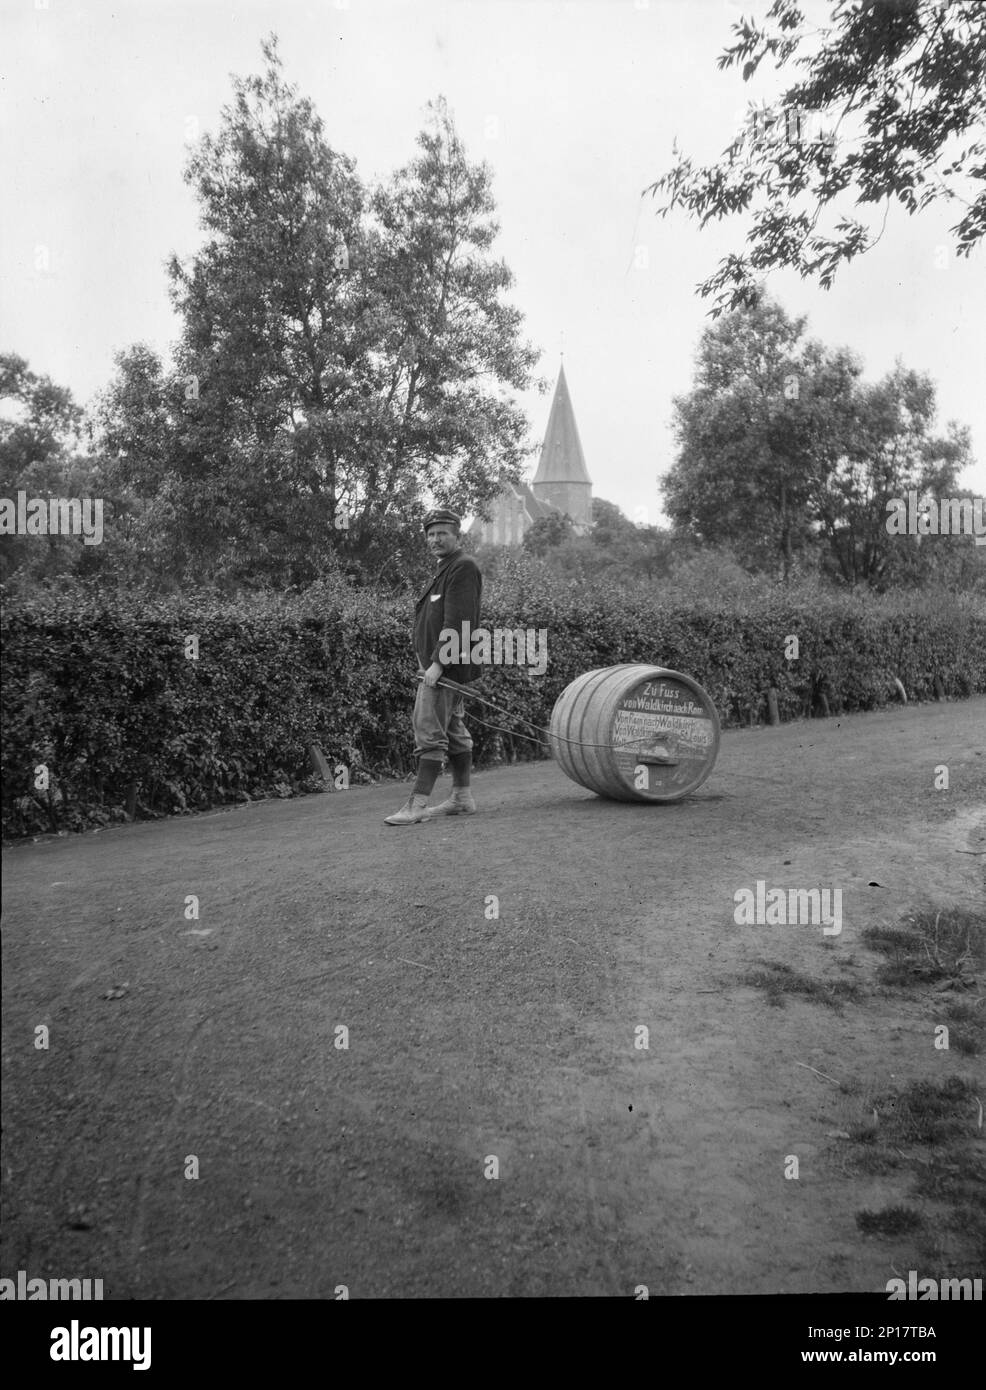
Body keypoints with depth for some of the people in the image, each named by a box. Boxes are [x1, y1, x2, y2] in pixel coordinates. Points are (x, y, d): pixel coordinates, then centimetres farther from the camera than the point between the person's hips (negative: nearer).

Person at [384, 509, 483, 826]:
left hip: (447, 665, -10)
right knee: (453, 730, 12)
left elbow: (457, 622, -20)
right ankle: (462, 799, 18)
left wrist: (438, 663, -24)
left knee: (429, 731, -11)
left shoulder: (463, 567, -12)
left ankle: (417, 804, -11)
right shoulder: (445, 568, 21)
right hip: (440, 665, 10)